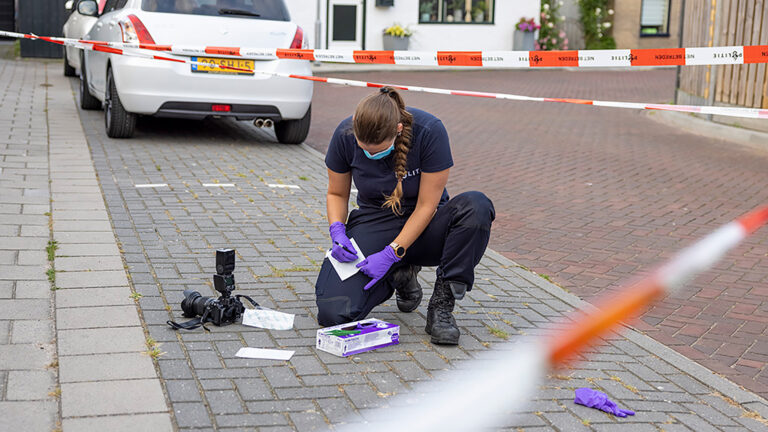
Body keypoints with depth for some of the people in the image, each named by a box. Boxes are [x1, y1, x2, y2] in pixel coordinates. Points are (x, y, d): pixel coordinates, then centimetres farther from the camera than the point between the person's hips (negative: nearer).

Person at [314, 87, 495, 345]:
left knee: (477, 207, -35)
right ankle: (401, 275, 9)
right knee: (333, 314, -23)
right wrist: (337, 232, -17)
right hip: (374, 223, 1)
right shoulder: (345, 136, -15)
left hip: (422, 227, -1)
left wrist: (391, 254, -25)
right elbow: (337, 193, 2)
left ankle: (442, 305, -20)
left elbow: (426, 205, -18)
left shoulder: (430, 131, -24)